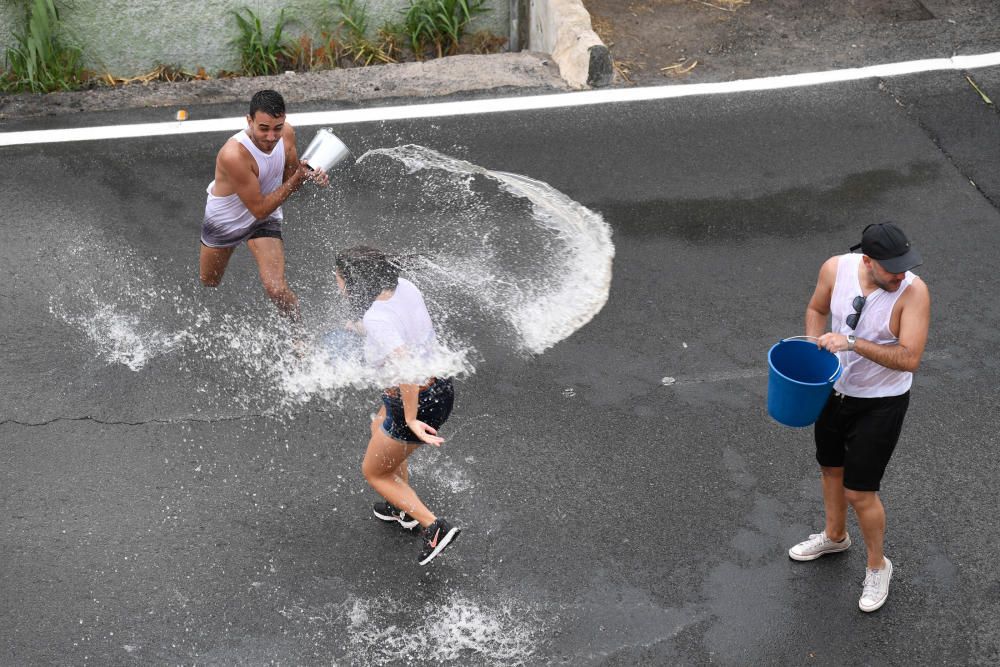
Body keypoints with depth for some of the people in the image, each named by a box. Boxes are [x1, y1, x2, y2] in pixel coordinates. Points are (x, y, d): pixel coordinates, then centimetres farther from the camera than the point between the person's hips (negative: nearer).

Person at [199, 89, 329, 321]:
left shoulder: (287, 134, -21)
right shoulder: (234, 154, -40)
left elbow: (289, 176, -2)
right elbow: (259, 208, -32)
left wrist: (311, 174, -24)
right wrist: (296, 180, -35)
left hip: (264, 221, 2)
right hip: (224, 220, -2)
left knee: (277, 288, -16)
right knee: (208, 284, 21)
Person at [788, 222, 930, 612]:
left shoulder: (913, 292, -28)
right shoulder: (836, 269, -16)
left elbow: (909, 359, -32)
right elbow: (817, 309, 4)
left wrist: (853, 342, -39)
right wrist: (813, 346, -12)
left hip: (881, 404, -5)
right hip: (835, 389, 5)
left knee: (859, 492, 2)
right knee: (831, 468, 25)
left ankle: (877, 566, 29)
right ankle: (835, 536, 53)